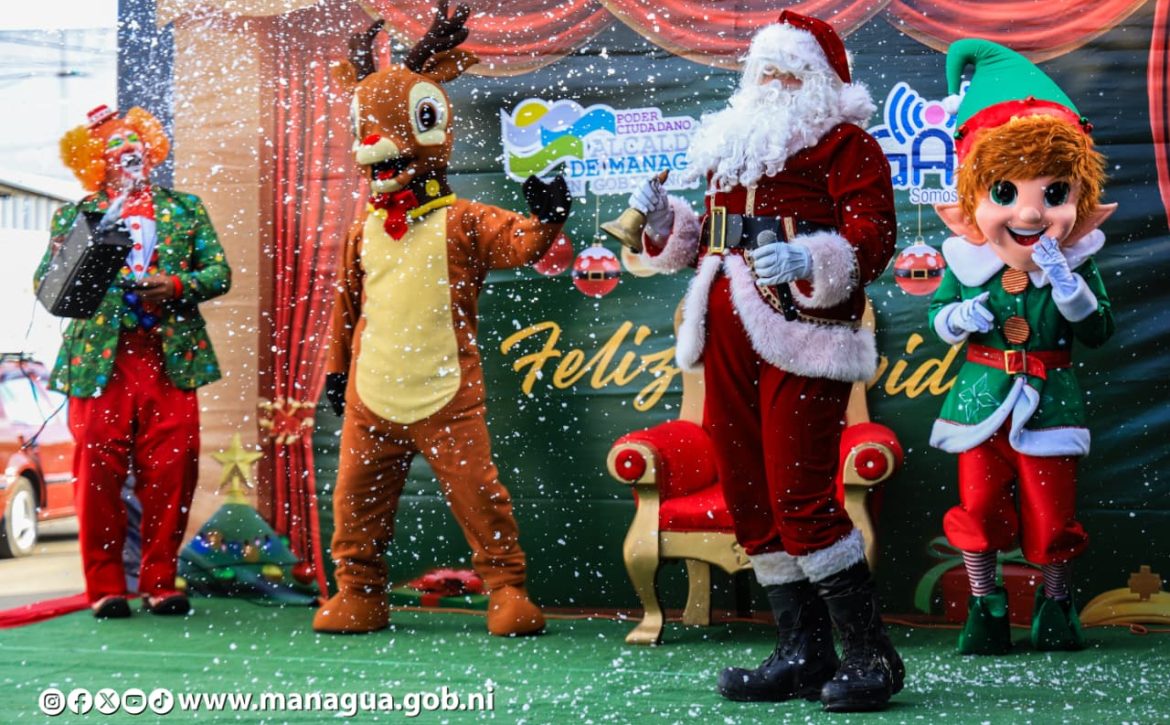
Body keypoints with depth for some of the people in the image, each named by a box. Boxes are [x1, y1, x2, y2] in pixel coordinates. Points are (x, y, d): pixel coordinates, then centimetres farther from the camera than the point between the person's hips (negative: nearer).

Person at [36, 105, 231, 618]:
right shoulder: (74, 216, 14)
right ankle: (105, 588, 4)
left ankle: (159, 583, 9)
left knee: (171, 473, -2)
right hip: (101, 360, -1)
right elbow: (44, 282, 6)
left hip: (171, 359, 1)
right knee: (98, 473, -5)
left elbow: (219, 272, 8)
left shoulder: (185, 209, 16)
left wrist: (178, 286, -10)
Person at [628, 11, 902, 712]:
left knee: (800, 495, -13)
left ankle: (871, 654, -2)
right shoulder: (732, 146, 22)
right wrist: (665, 219, 8)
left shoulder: (846, 145, -1)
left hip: (803, 335, -8)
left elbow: (872, 239, -13)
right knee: (748, 494, 7)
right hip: (730, 337, 8)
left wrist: (808, 261, -30)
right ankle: (804, 654, 16)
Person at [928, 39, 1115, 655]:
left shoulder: (1077, 265, -5)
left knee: (1051, 508, 6)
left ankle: (1055, 600, 25)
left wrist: (1068, 285, -23)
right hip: (981, 400, 1)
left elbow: (1099, 332, -10)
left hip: (1047, 402, -1)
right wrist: (959, 318, -15)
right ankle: (985, 605, 20)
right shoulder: (965, 262, -4)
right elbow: (936, 315, 7)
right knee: (978, 502, 6)